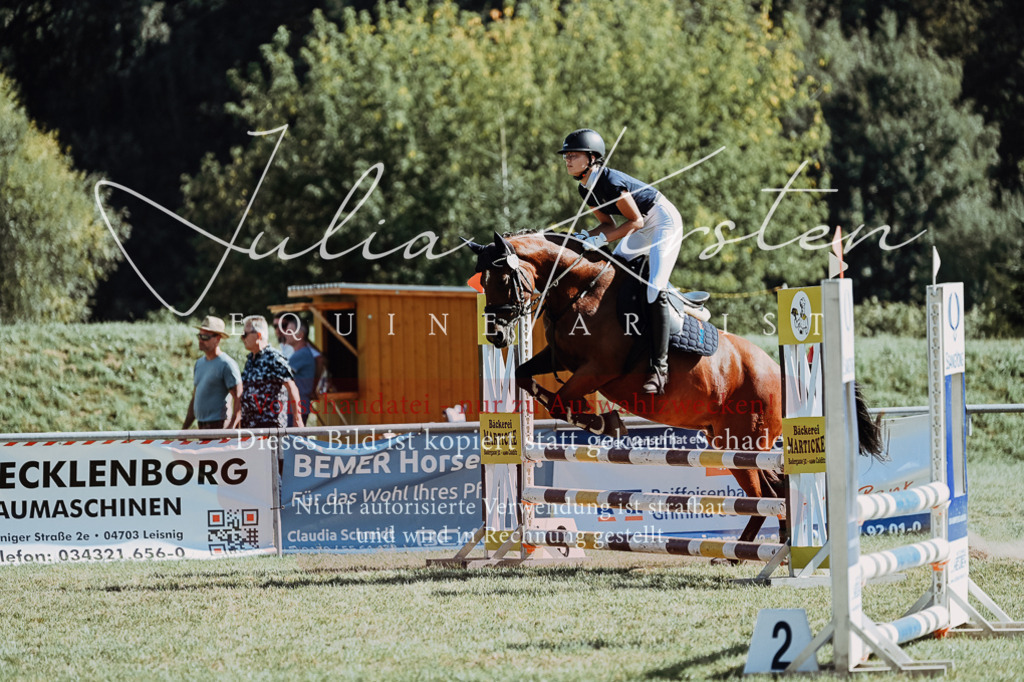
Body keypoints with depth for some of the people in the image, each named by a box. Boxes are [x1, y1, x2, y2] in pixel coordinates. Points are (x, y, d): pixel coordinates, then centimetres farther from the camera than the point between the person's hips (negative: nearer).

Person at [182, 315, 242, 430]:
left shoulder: (226, 364, -8)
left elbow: (238, 399, -13)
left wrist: (231, 427, -23)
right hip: (202, 426, 8)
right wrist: (184, 428, 20)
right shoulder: (199, 363, 17)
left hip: (219, 426, -8)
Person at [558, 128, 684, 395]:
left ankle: (659, 368, -21)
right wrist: (586, 236, -11)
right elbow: (609, 224, 7)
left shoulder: (611, 182, -29)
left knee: (654, 289, -21)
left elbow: (635, 221, -24)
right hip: (642, 227, 10)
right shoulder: (586, 189, -2)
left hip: (665, 222, -10)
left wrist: (601, 240, -28)